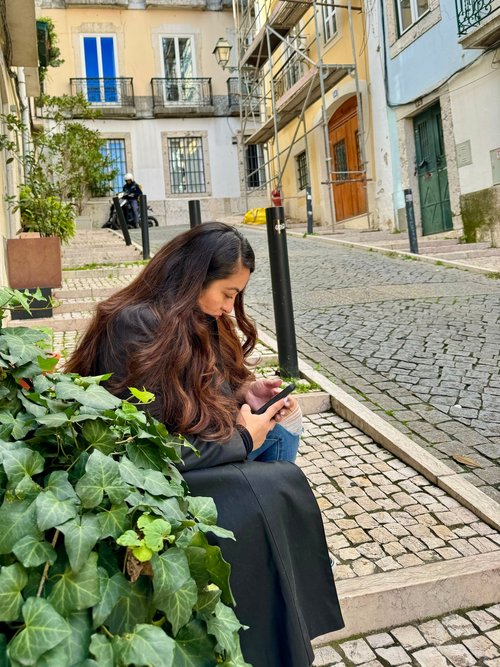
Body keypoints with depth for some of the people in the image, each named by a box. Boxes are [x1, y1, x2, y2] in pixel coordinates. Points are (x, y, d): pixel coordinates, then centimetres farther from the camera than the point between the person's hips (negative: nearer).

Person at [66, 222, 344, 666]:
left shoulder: (197, 320, 5)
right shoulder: (135, 326, -21)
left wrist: (244, 393, -2)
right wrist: (241, 439, -15)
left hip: (189, 456, 9)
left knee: (282, 425, -7)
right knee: (276, 489, -22)